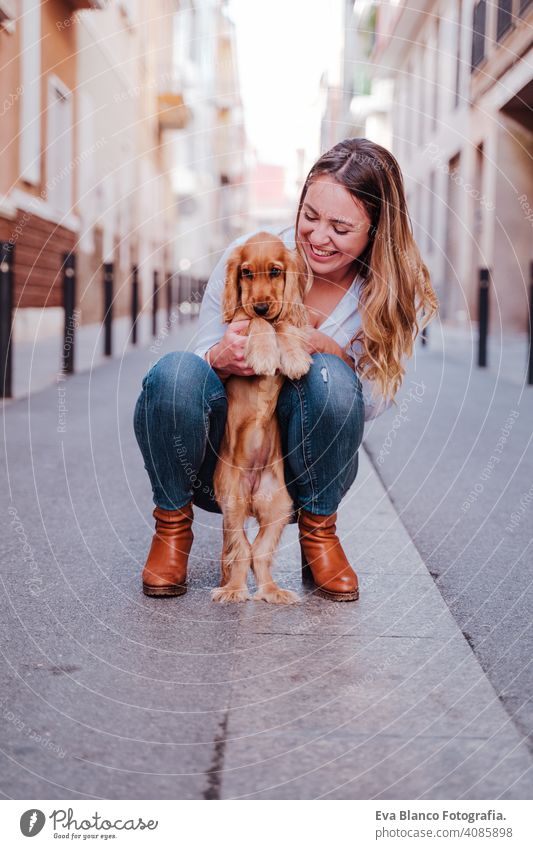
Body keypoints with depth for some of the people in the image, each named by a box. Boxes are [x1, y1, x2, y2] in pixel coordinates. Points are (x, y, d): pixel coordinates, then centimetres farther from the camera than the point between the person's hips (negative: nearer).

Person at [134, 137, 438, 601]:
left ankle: (318, 528, -6)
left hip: (300, 469, 1)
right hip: (217, 460, 0)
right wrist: (220, 358, -31)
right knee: (176, 371, -32)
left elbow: (374, 403, -10)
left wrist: (326, 347, -30)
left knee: (330, 376, -31)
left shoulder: (394, 292, -6)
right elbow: (204, 357, -6)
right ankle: (173, 524, -6)